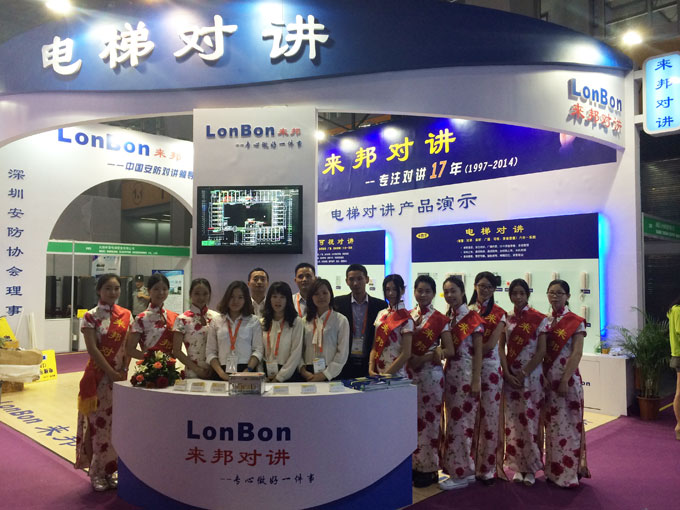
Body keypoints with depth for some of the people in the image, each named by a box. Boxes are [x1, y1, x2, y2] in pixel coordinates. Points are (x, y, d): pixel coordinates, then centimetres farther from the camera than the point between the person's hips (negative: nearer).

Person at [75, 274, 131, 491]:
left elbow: (129, 346, 5)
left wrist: (123, 371, -6)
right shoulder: (90, 317, -8)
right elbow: (92, 349, -13)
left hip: (120, 376, 4)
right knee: (98, 422, 1)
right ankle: (97, 472, 15)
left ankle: (112, 469, 22)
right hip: (98, 376, -4)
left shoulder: (126, 315, 5)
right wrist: (111, 373, -15)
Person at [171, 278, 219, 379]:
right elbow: (176, 351, -5)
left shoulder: (216, 317, 4)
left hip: (215, 372, 3)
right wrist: (197, 369, -10)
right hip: (193, 374, -2)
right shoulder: (183, 319, -5)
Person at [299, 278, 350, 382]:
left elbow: (342, 353, -5)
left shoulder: (341, 320, -1)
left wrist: (326, 374, -10)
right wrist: (302, 370, -8)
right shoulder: (305, 320, 8)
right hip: (308, 375, 2)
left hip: (331, 376, -2)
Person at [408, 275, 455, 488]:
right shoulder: (407, 316, 9)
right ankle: (414, 464, 18)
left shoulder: (440, 319, -3)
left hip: (431, 373, -4)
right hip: (410, 373, 4)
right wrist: (409, 359, -8)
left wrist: (424, 358, -16)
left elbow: (450, 350, -6)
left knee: (429, 420, 2)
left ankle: (429, 468, 14)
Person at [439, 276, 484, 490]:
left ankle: (460, 473, 8)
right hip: (449, 374, 7)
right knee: (451, 422, 10)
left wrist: (476, 381, -14)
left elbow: (478, 351, -10)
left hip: (465, 375, -7)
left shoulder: (473, 317, -8)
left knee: (460, 423, -3)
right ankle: (465, 470, 22)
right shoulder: (446, 318, 11)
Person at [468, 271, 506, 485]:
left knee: (489, 418, 1)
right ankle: (469, 465, 17)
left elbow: (491, 344, -8)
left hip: (489, 369, -2)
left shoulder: (499, 314, 2)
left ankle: (487, 468, 12)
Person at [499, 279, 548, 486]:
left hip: (531, 375, -3)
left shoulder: (539, 319, -3)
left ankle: (531, 468, 13)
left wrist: (524, 374, -12)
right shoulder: (506, 319, 7)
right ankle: (518, 466, 17)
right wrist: (508, 374, -7)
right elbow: (501, 348, 4)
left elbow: (541, 350, -7)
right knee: (512, 420, 6)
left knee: (530, 419, 0)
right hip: (510, 375, 3)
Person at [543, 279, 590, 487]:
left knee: (568, 424, -1)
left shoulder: (576, 322, -5)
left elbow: (576, 354, -12)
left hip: (567, 378, -5)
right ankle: (554, 470, 21)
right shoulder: (545, 321, 10)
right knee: (552, 424, 11)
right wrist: (543, 377, 0)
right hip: (548, 378, 5)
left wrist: (565, 380, -18)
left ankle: (569, 473, 10)